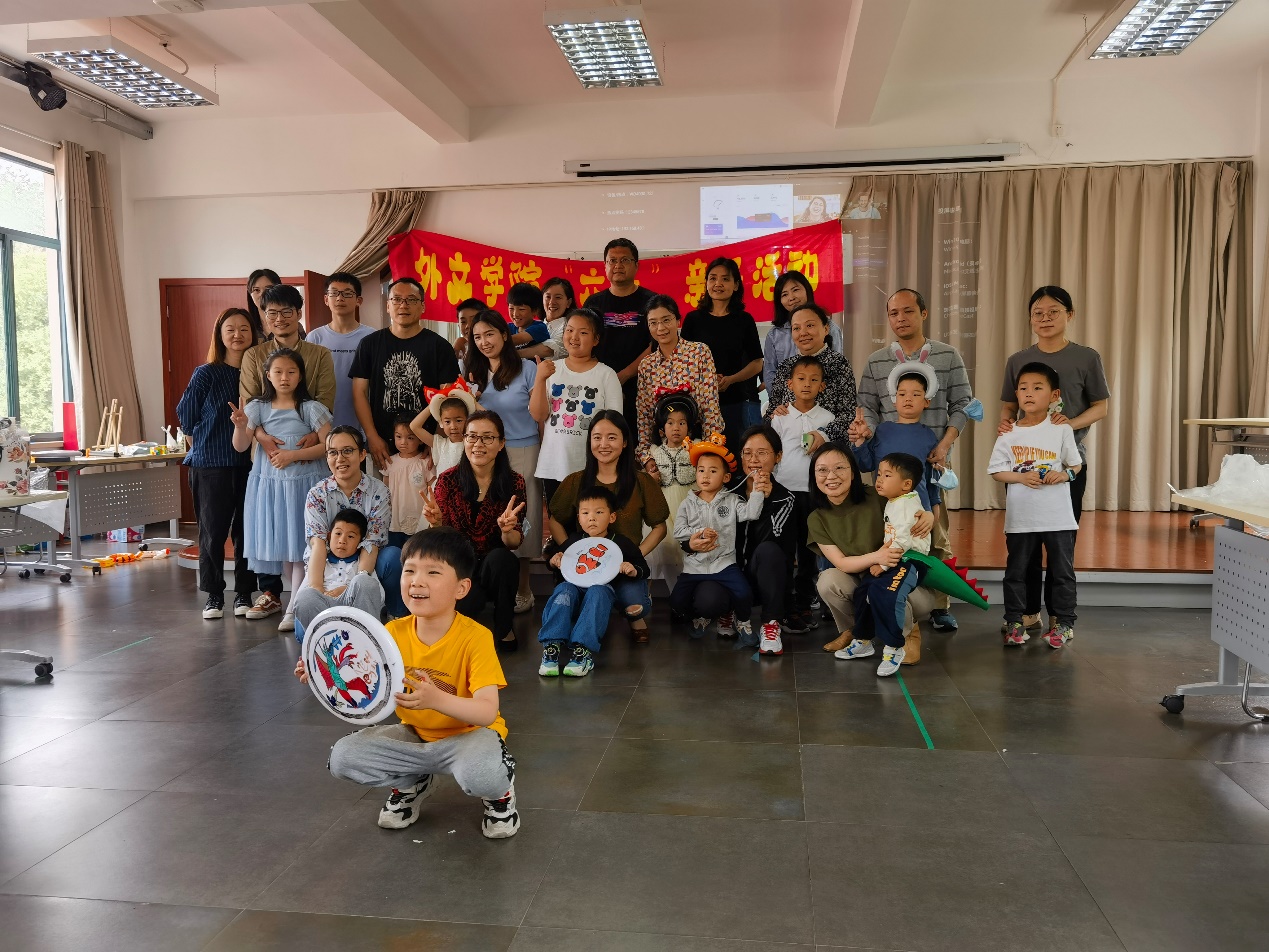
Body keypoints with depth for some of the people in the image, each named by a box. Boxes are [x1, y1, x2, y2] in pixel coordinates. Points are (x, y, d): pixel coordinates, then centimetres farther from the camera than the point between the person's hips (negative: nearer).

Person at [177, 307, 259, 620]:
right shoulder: (206, 374, -2)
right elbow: (187, 417, 5)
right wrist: (207, 441, 9)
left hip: (250, 464, 2)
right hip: (211, 464, -1)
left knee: (246, 530, 5)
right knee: (213, 532, 3)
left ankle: (244, 593, 17)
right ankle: (214, 595, 15)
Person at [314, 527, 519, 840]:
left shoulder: (474, 637, -24)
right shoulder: (393, 633, -9)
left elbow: (487, 712, -31)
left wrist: (436, 699, -48)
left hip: (467, 733, -5)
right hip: (415, 735, 5)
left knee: (481, 775, -37)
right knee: (343, 756, -13)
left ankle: (500, 790, 2)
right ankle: (412, 781, 14)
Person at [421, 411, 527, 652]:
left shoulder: (514, 483, -5)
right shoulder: (448, 480, -5)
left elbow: (514, 543, -7)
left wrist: (507, 530, -30)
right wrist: (436, 523, -26)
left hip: (497, 567, 1)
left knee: (500, 557, -34)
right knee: (466, 603, -33)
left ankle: (504, 628, -9)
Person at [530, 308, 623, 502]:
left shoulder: (606, 375, -2)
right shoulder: (551, 370, 4)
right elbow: (538, 415, -3)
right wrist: (540, 378, -14)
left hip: (592, 466, -2)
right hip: (553, 465, 2)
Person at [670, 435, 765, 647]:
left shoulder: (731, 501, 6)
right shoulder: (688, 504, 6)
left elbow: (750, 513, -10)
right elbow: (679, 530, -4)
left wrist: (756, 491, -19)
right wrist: (698, 533, -17)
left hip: (724, 564, -1)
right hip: (694, 567, 1)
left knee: (743, 595, -23)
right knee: (677, 601, -12)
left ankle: (742, 621, 13)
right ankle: (699, 616, 24)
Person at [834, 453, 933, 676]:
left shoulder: (906, 504, -16)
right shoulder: (892, 503, 16)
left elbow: (902, 541, -23)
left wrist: (882, 563, -19)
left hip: (910, 560, -10)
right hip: (892, 560, 10)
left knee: (883, 593, -29)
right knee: (863, 589, 5)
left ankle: (894, 648, -16)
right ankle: (862, 641, 20)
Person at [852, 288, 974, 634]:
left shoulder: (948, 356, 5)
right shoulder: (875, 361, 9)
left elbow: (962, 405, 5)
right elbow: (868, 408, 8)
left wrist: (944, 444, -8)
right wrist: (865, 428, -15)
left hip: (933, 459, -1)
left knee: (936, 532, 0)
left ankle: (939, 605, 11)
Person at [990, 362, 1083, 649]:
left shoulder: (1062, 430, -2)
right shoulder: (1008, 434, -1)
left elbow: (1076, 464, 6)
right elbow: (996, 470, 1)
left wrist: (1065, 475, -15)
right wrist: (1021, 477, -16)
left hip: (1058, 515, -1)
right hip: (1021, 515, 1)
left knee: (1062, 571, 8)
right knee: (1016, 571, 9)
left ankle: (1064, 622, 21)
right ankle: (1014, 622, 20)